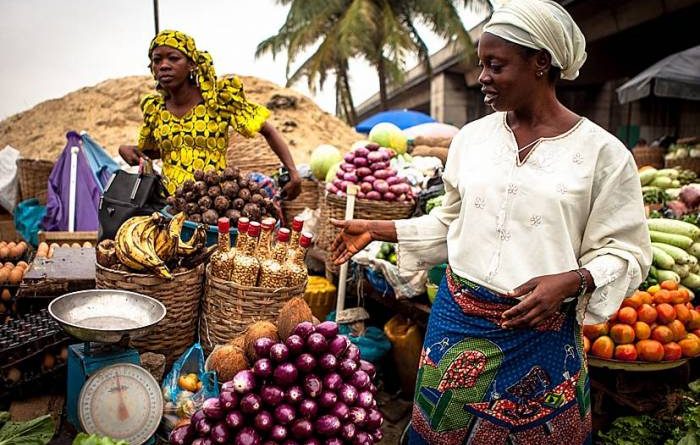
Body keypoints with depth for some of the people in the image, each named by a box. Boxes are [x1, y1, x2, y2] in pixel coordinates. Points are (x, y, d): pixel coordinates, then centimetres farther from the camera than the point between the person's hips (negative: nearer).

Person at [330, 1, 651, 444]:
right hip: (457, 318, 3)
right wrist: (375, 230, 6)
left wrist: (571, 281, -22)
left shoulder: (602, 152, -8)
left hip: (539, 333, -3)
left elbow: (624, 250, -4)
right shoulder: (473, 137, 4)